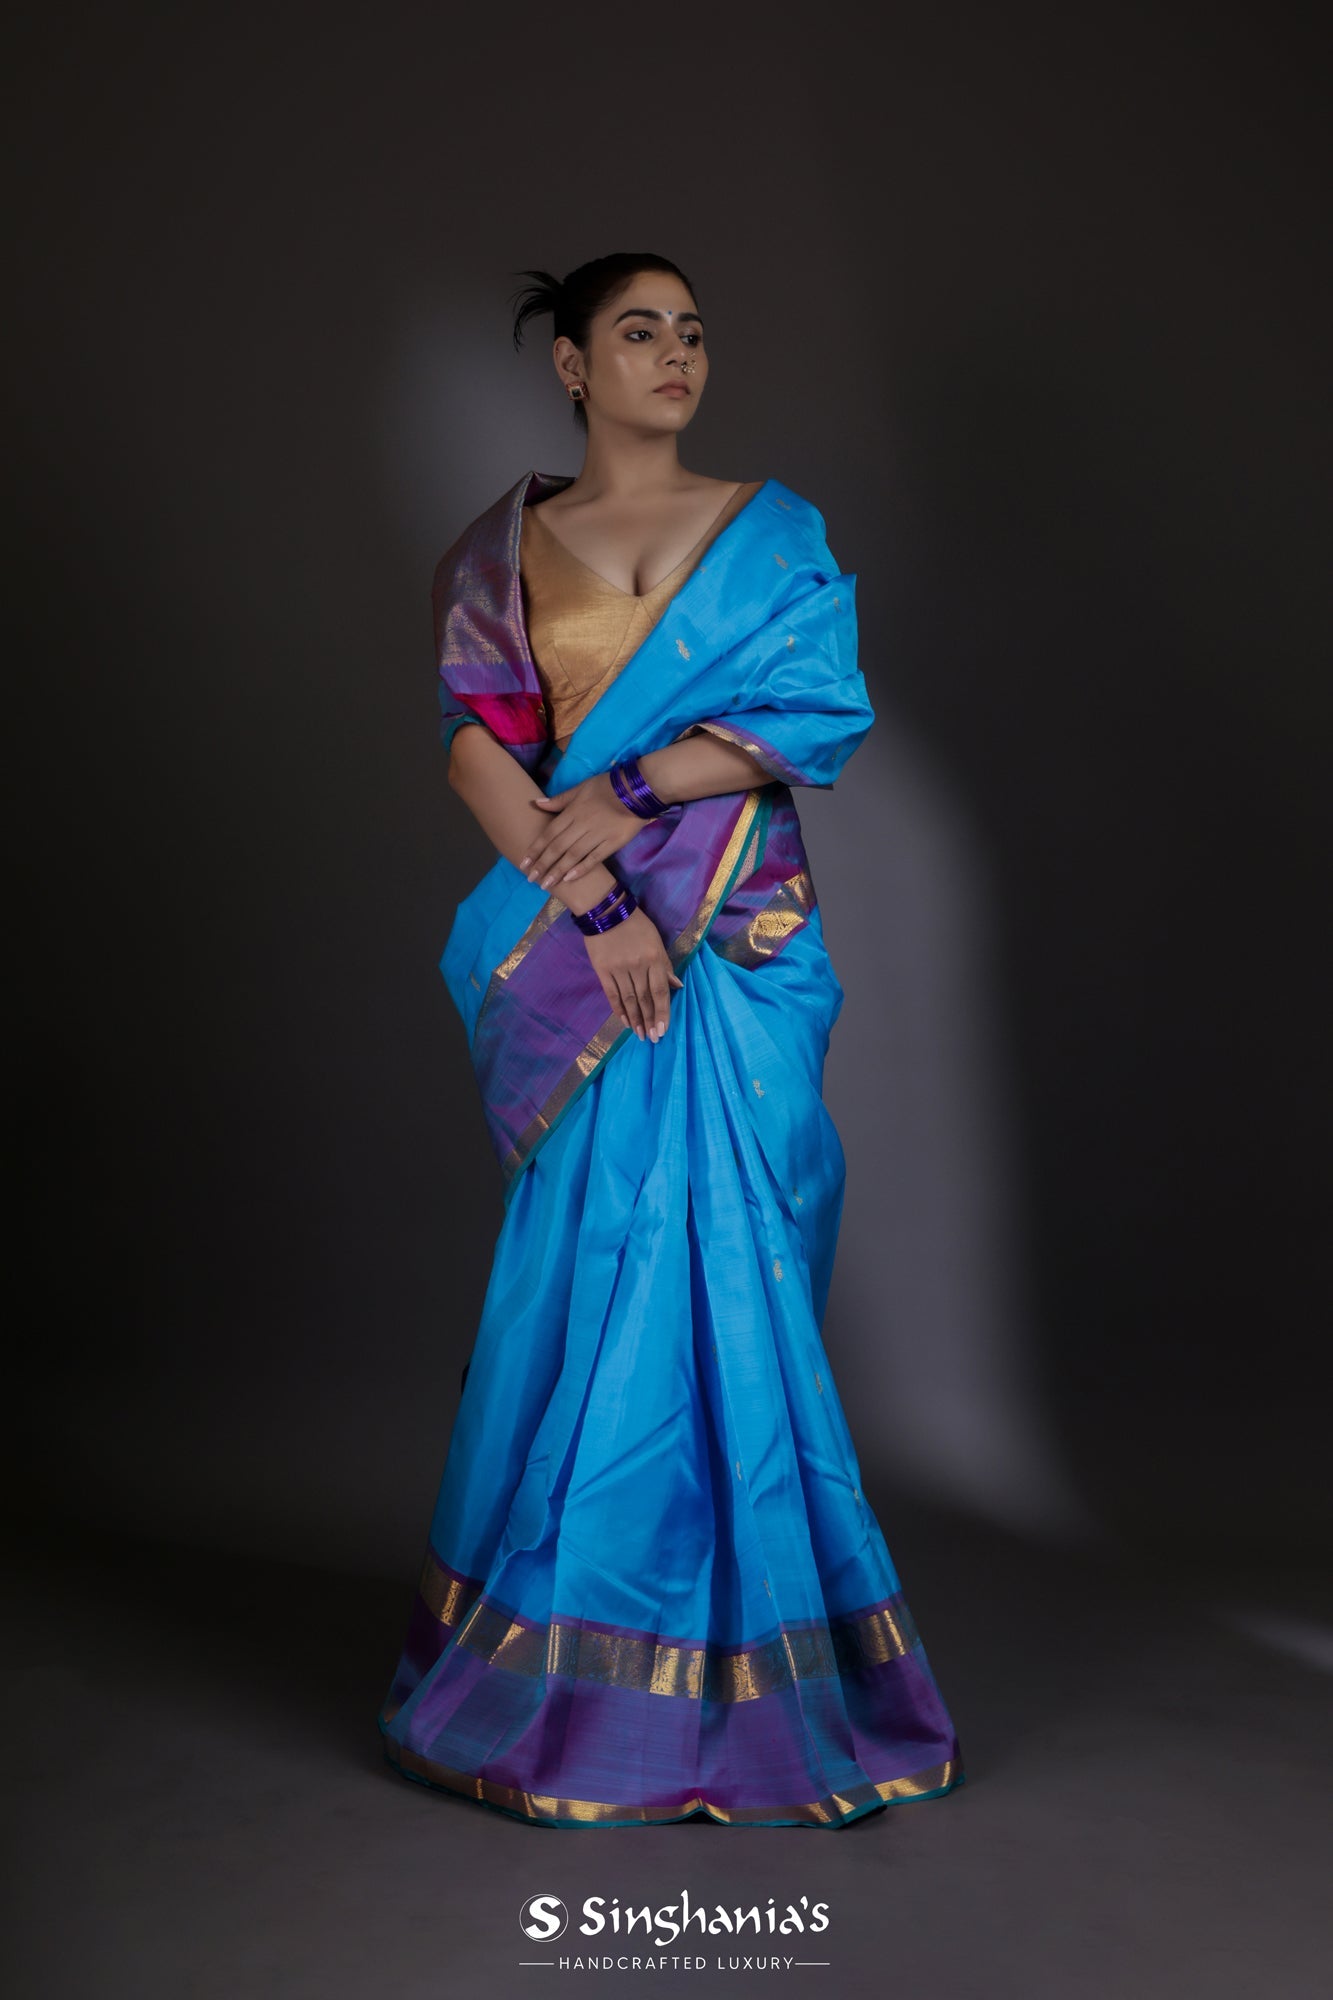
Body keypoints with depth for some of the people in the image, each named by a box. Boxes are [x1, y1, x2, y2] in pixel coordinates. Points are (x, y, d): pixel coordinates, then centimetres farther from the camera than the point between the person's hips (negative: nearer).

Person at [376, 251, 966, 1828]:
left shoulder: (774, 529, 9)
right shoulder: (503, 551, 9)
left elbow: (818, 716, -3)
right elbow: (475, 746, -2)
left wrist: (627, 785, -11)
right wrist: (591, 903, -15)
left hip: (740, 947, 0)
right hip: (575, 945, 0)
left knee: (731, 1271, 0)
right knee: (590, 1271, 1)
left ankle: (737, 1644, 13)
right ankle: (575, 1661, 14)